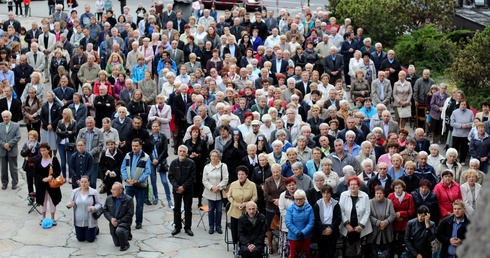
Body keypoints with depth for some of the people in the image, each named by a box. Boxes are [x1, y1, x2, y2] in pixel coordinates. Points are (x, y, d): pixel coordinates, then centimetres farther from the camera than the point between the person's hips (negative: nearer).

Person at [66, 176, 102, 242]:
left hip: (90, 221, -3)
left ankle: (95, 229, 37)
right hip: (78, 221, 3)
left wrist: (93, 208, -28)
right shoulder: (75, 192, -3)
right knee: (80, 239, 13)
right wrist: (69, 205, -18)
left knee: (90, 239, 7)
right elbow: (70, 203, 6)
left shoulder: (94, 192, -11)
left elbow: (99, 204, -8)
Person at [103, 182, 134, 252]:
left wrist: (118, 221, -19)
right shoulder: (109, 199, 2)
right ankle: (127, 234, 42)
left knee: (119, 230, -38)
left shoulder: (128, 199, -13)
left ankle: (125, 245, -10)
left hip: (124, 222, -5)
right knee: (117, 244, 11)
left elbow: (130, 214, -15)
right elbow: (105, 211, 4)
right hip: (113, 223, 5)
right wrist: (111, 219, -15)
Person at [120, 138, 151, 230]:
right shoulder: (128, 156, 6)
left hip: (141, 185, -2)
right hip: (129, 184, 3)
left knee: (139, 205, 6)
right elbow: (123, 168, 4)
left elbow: (147, 172, -9)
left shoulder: (146, 157, -5)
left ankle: (139, 222, 17)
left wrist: (138, 181, -19)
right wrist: (126, 179, -11)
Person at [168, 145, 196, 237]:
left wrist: (184, 187, -14)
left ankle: (187, 227, 11)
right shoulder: (174, 163, -1)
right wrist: (177, 187, -13)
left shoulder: (191, 163, -6)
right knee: (176, 208, 8)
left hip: (187, 190, -2)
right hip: (176, 189, 2)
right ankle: (177, 227, 18)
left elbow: (192, 177, -8)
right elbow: (170, 176, -1)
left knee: (188, 209, 4)